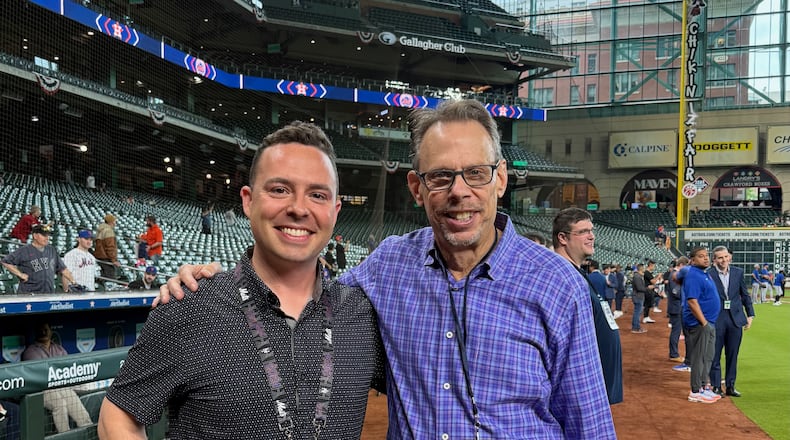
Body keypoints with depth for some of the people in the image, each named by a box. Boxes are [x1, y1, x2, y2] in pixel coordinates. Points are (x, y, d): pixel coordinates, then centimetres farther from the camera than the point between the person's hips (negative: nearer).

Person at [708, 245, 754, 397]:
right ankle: (716, 386, 14)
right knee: (715, 355, 4)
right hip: (716, 320, -4)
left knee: (732, 355, 11)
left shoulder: (738, 272, 5)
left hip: (736, 319, 4)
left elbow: (745, 295, 12)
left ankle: (730, 386, 22)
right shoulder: (708, 275, -8)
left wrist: (750, 315, 9)